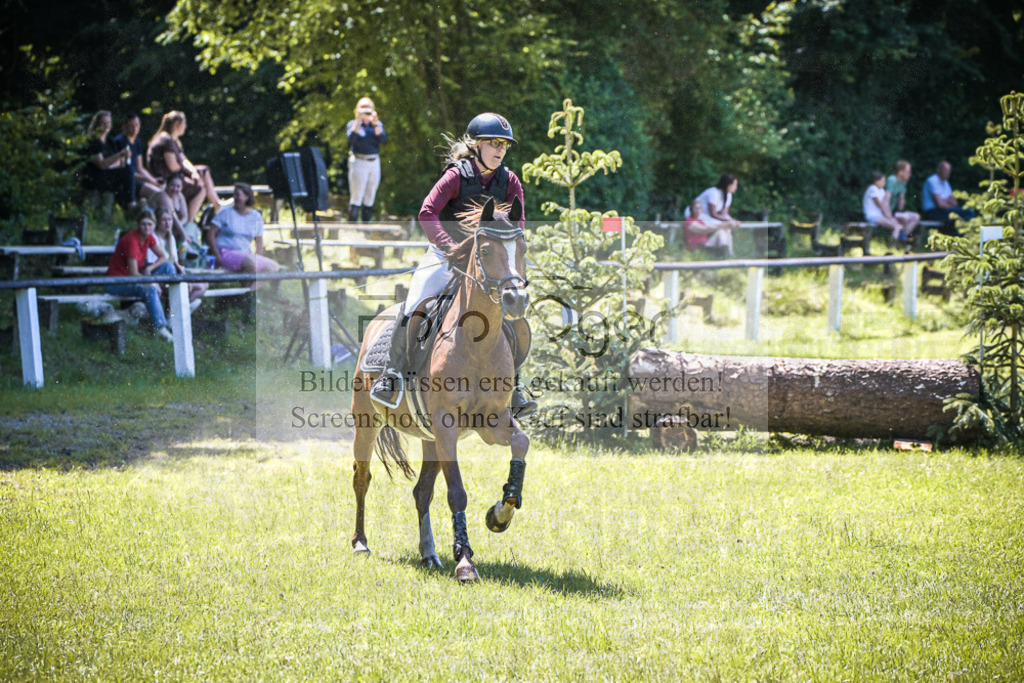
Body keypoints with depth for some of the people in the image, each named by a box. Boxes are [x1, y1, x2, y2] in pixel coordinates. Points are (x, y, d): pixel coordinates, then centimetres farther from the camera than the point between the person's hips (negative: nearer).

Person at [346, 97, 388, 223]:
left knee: (370, 198, 5)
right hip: (358, 162, -4)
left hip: (374, 162, 4)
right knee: (356, 198, -10)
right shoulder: (352, 124, 2)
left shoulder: (378, 125, 11)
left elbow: (384, 140, -6)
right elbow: (351, 139, -17)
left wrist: (375, 124, -16)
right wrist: (358, 121, -22)